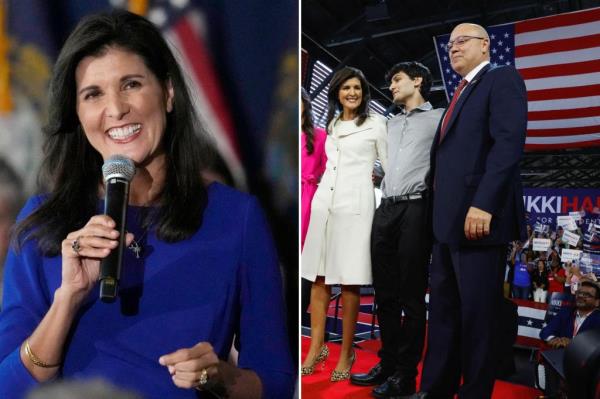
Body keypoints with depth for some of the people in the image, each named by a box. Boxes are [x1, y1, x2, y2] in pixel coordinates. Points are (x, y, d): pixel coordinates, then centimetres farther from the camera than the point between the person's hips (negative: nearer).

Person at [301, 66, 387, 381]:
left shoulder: (375, 124, 3)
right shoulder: (332, 124, 17)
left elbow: (390, 166, 5)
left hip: (354, 205, -5)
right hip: (324, 202, 5)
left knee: (349, 282, -2)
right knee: (318, 277, 3)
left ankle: (346, 353, 7)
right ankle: (316, 347, 10)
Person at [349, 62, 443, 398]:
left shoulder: (439, 117, 3)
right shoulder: (392, 123, 23)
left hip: (415, 210, -6)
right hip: (386, 210, 6)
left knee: (411, 296, -2)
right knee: (385, 294, 8)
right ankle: (387, 362, 17)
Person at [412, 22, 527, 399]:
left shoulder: (503, 79, -2)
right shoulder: (461, 93, 24)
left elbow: (509, 142, -16)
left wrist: (483, 205, -24)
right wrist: (441, 211, 11)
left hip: (479, 217, -9)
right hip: (448, 220, 9)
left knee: (478, 314, -1)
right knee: (443, 311, 12)